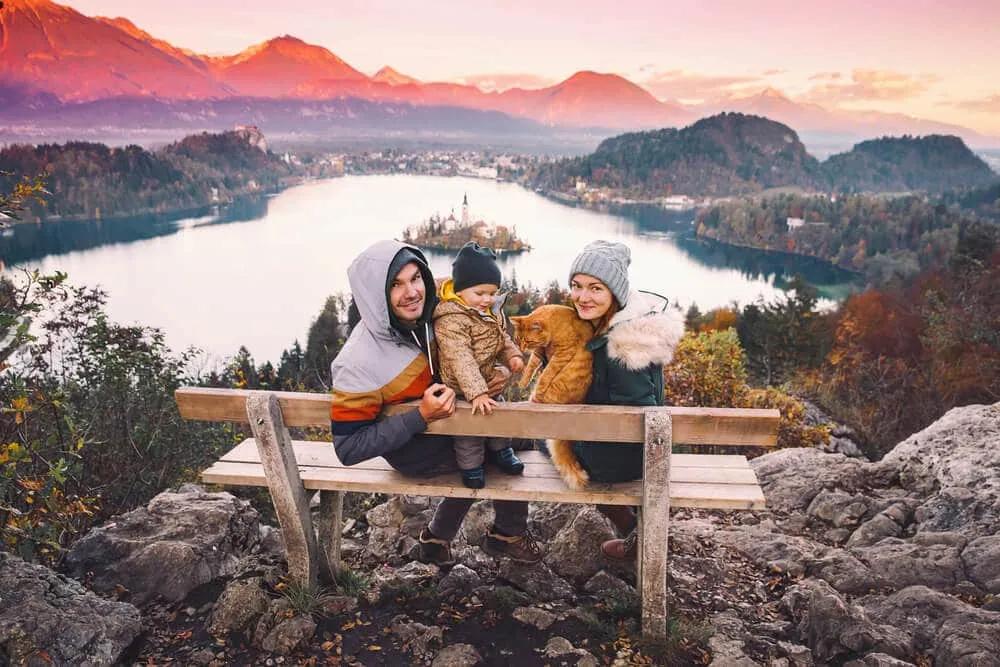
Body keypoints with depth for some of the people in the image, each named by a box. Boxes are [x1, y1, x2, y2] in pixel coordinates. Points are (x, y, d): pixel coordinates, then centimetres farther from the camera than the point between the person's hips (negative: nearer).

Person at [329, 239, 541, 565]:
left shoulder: (423, 317, -15)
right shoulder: (358, 362, -33)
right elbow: (348, 448, -28)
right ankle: (509, 535, 23)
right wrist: (421, 416, -34)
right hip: (414, 451, -6)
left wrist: (488, 380, -15)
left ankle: (437, 537, 26)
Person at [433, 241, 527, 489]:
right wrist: (476, 393, -41)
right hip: (462, 391, -8)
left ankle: (501, 451, 43)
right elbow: (461, 360, -36)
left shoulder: (491, 313, 1)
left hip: (488, 384, 9)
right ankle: (470, 465, 24)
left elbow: (501, 337, 15)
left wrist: (512, 355, -6)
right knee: (469, 427, 3)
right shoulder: (451, 321, -29)